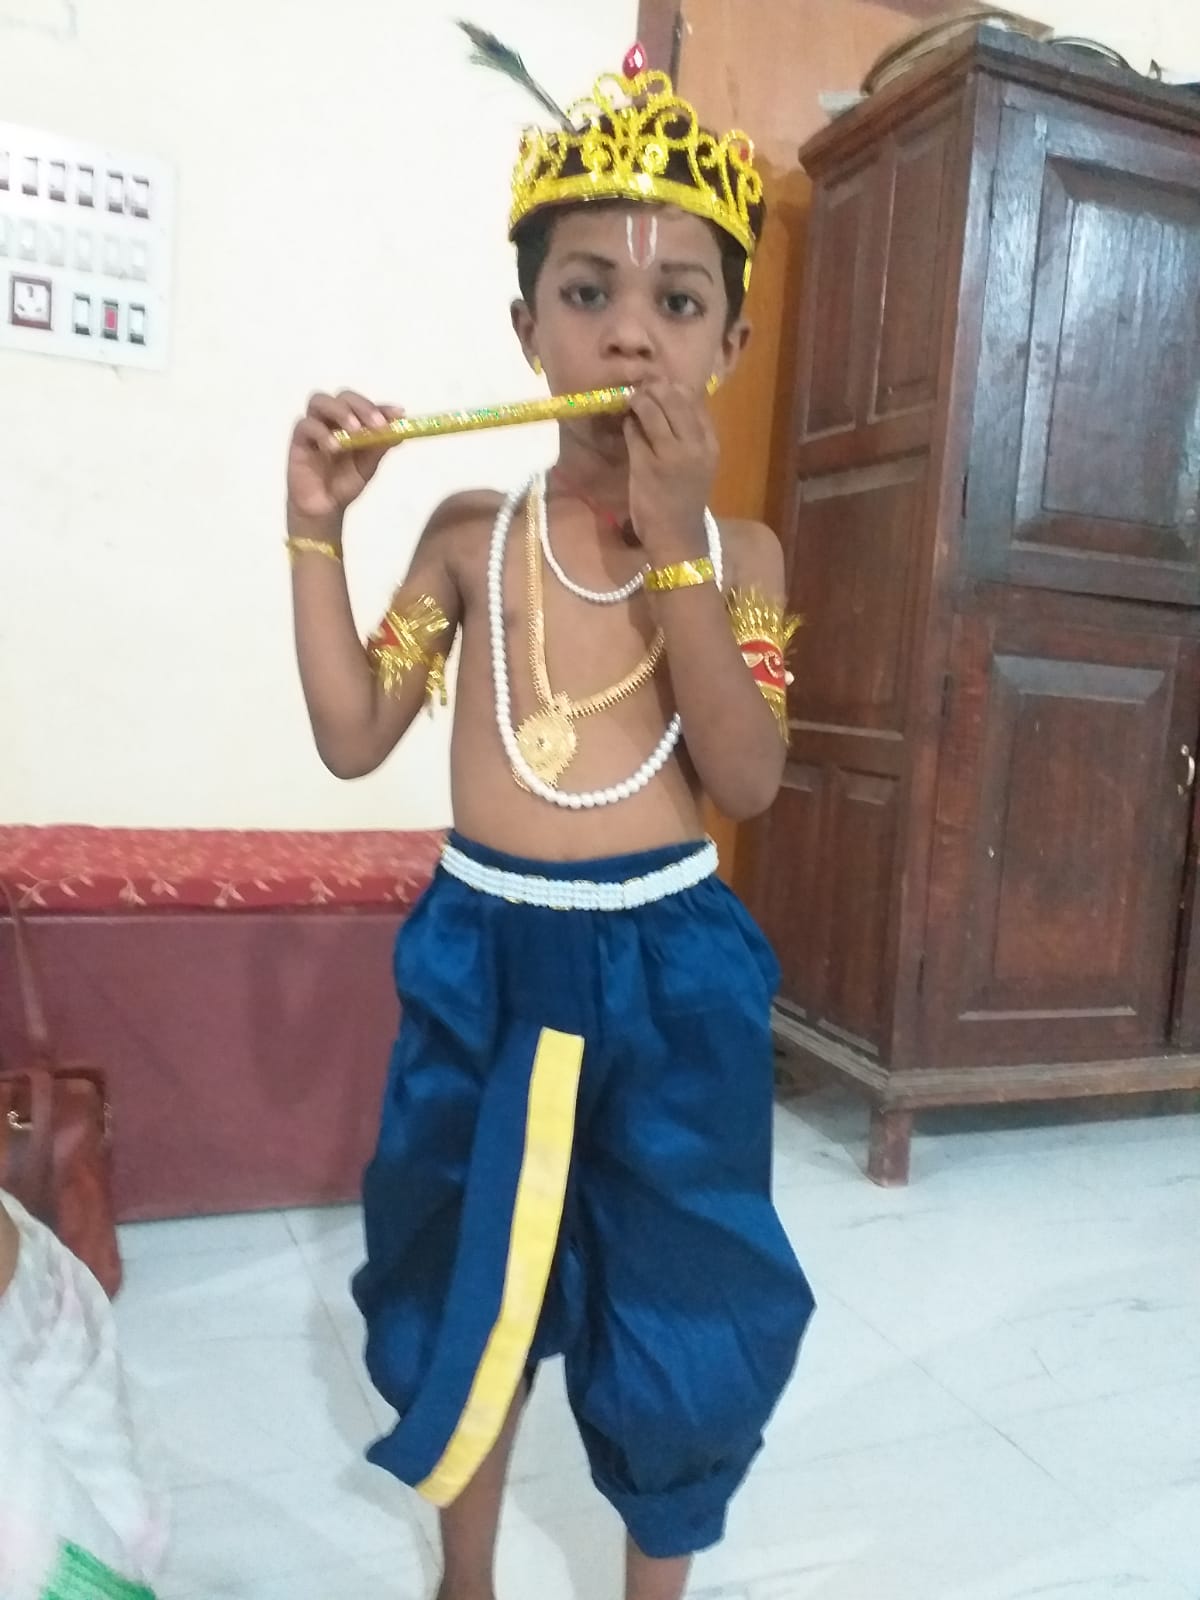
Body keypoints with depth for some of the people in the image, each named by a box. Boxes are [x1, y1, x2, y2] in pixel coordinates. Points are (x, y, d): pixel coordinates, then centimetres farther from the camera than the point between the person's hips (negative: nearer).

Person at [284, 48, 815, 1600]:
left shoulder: (735, 553, -3)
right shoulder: (470, 530, 0)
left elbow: (746, 780, -15)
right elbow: (351, 740, -2)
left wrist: (674, 545, -21)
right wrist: (318, 533, -10)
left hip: (666, 965, -1)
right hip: (482, 956, 2)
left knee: (674, 1307, 13)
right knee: (461, 1291, 18)